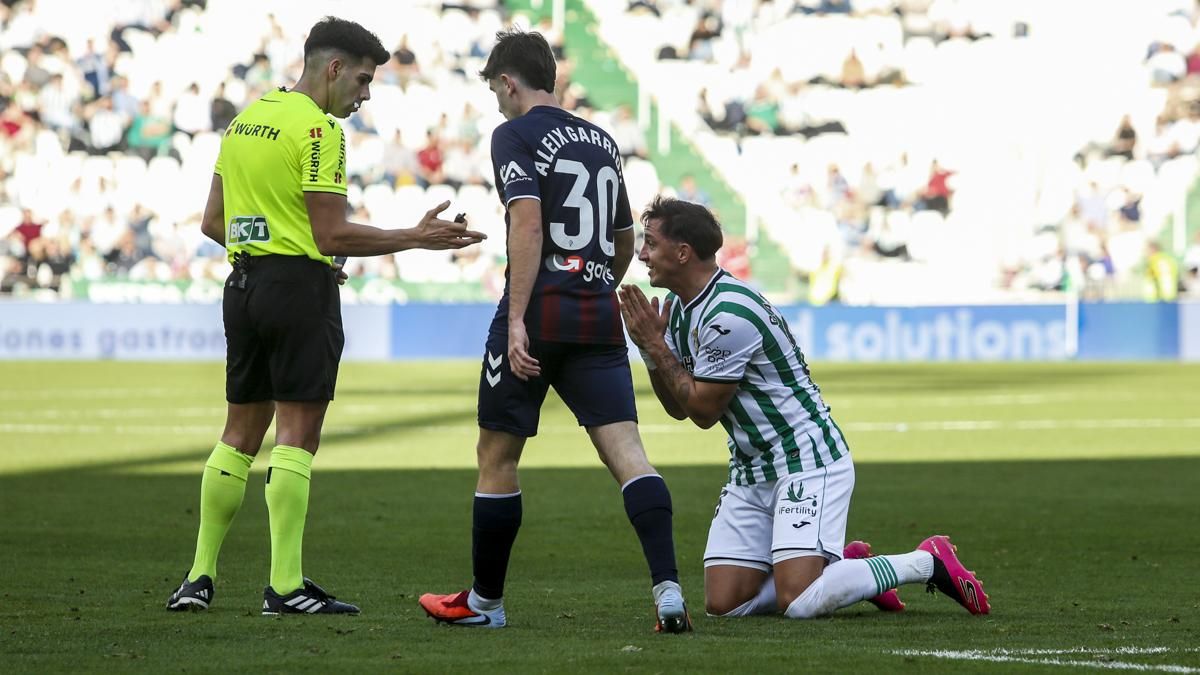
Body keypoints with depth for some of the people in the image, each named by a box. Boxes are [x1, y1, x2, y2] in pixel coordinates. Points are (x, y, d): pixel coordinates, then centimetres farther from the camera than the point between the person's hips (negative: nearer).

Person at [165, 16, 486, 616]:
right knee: (297, 433, -6)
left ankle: (200, 576, 12)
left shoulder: (245, 120, 14)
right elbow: (333, 234, -16)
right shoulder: (318, 128, -12)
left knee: (241, 432, 13)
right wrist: (417, 238, -10)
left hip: (244, 284, 8)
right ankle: (285, 586, -8)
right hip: (300, 286, -8)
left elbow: (213, 221, 16)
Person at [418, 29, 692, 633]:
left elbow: (528, 222, -17)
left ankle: (485, 601, 18)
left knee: (497, 455, 8)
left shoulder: (514, 135, -3)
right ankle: (667, 588, -22)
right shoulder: (602, 142, 17)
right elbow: (625, 242, 25)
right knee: (624, 449, -5)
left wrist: (517, 321, -21)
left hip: (539, 313, -5)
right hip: (600, 318, 5)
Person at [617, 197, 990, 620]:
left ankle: (929, 562, -3)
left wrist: (656, 346, -10)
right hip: (751, 470, 9)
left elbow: (703, 411, -16)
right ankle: (845, 566, 17)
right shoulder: (679, 308, 9)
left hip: (806, 460, -9)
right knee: (723, 603, -1)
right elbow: (678, 408, 10)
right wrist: (650, 350, -5)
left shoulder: (727, 315, -22)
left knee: (798, 603, -22)